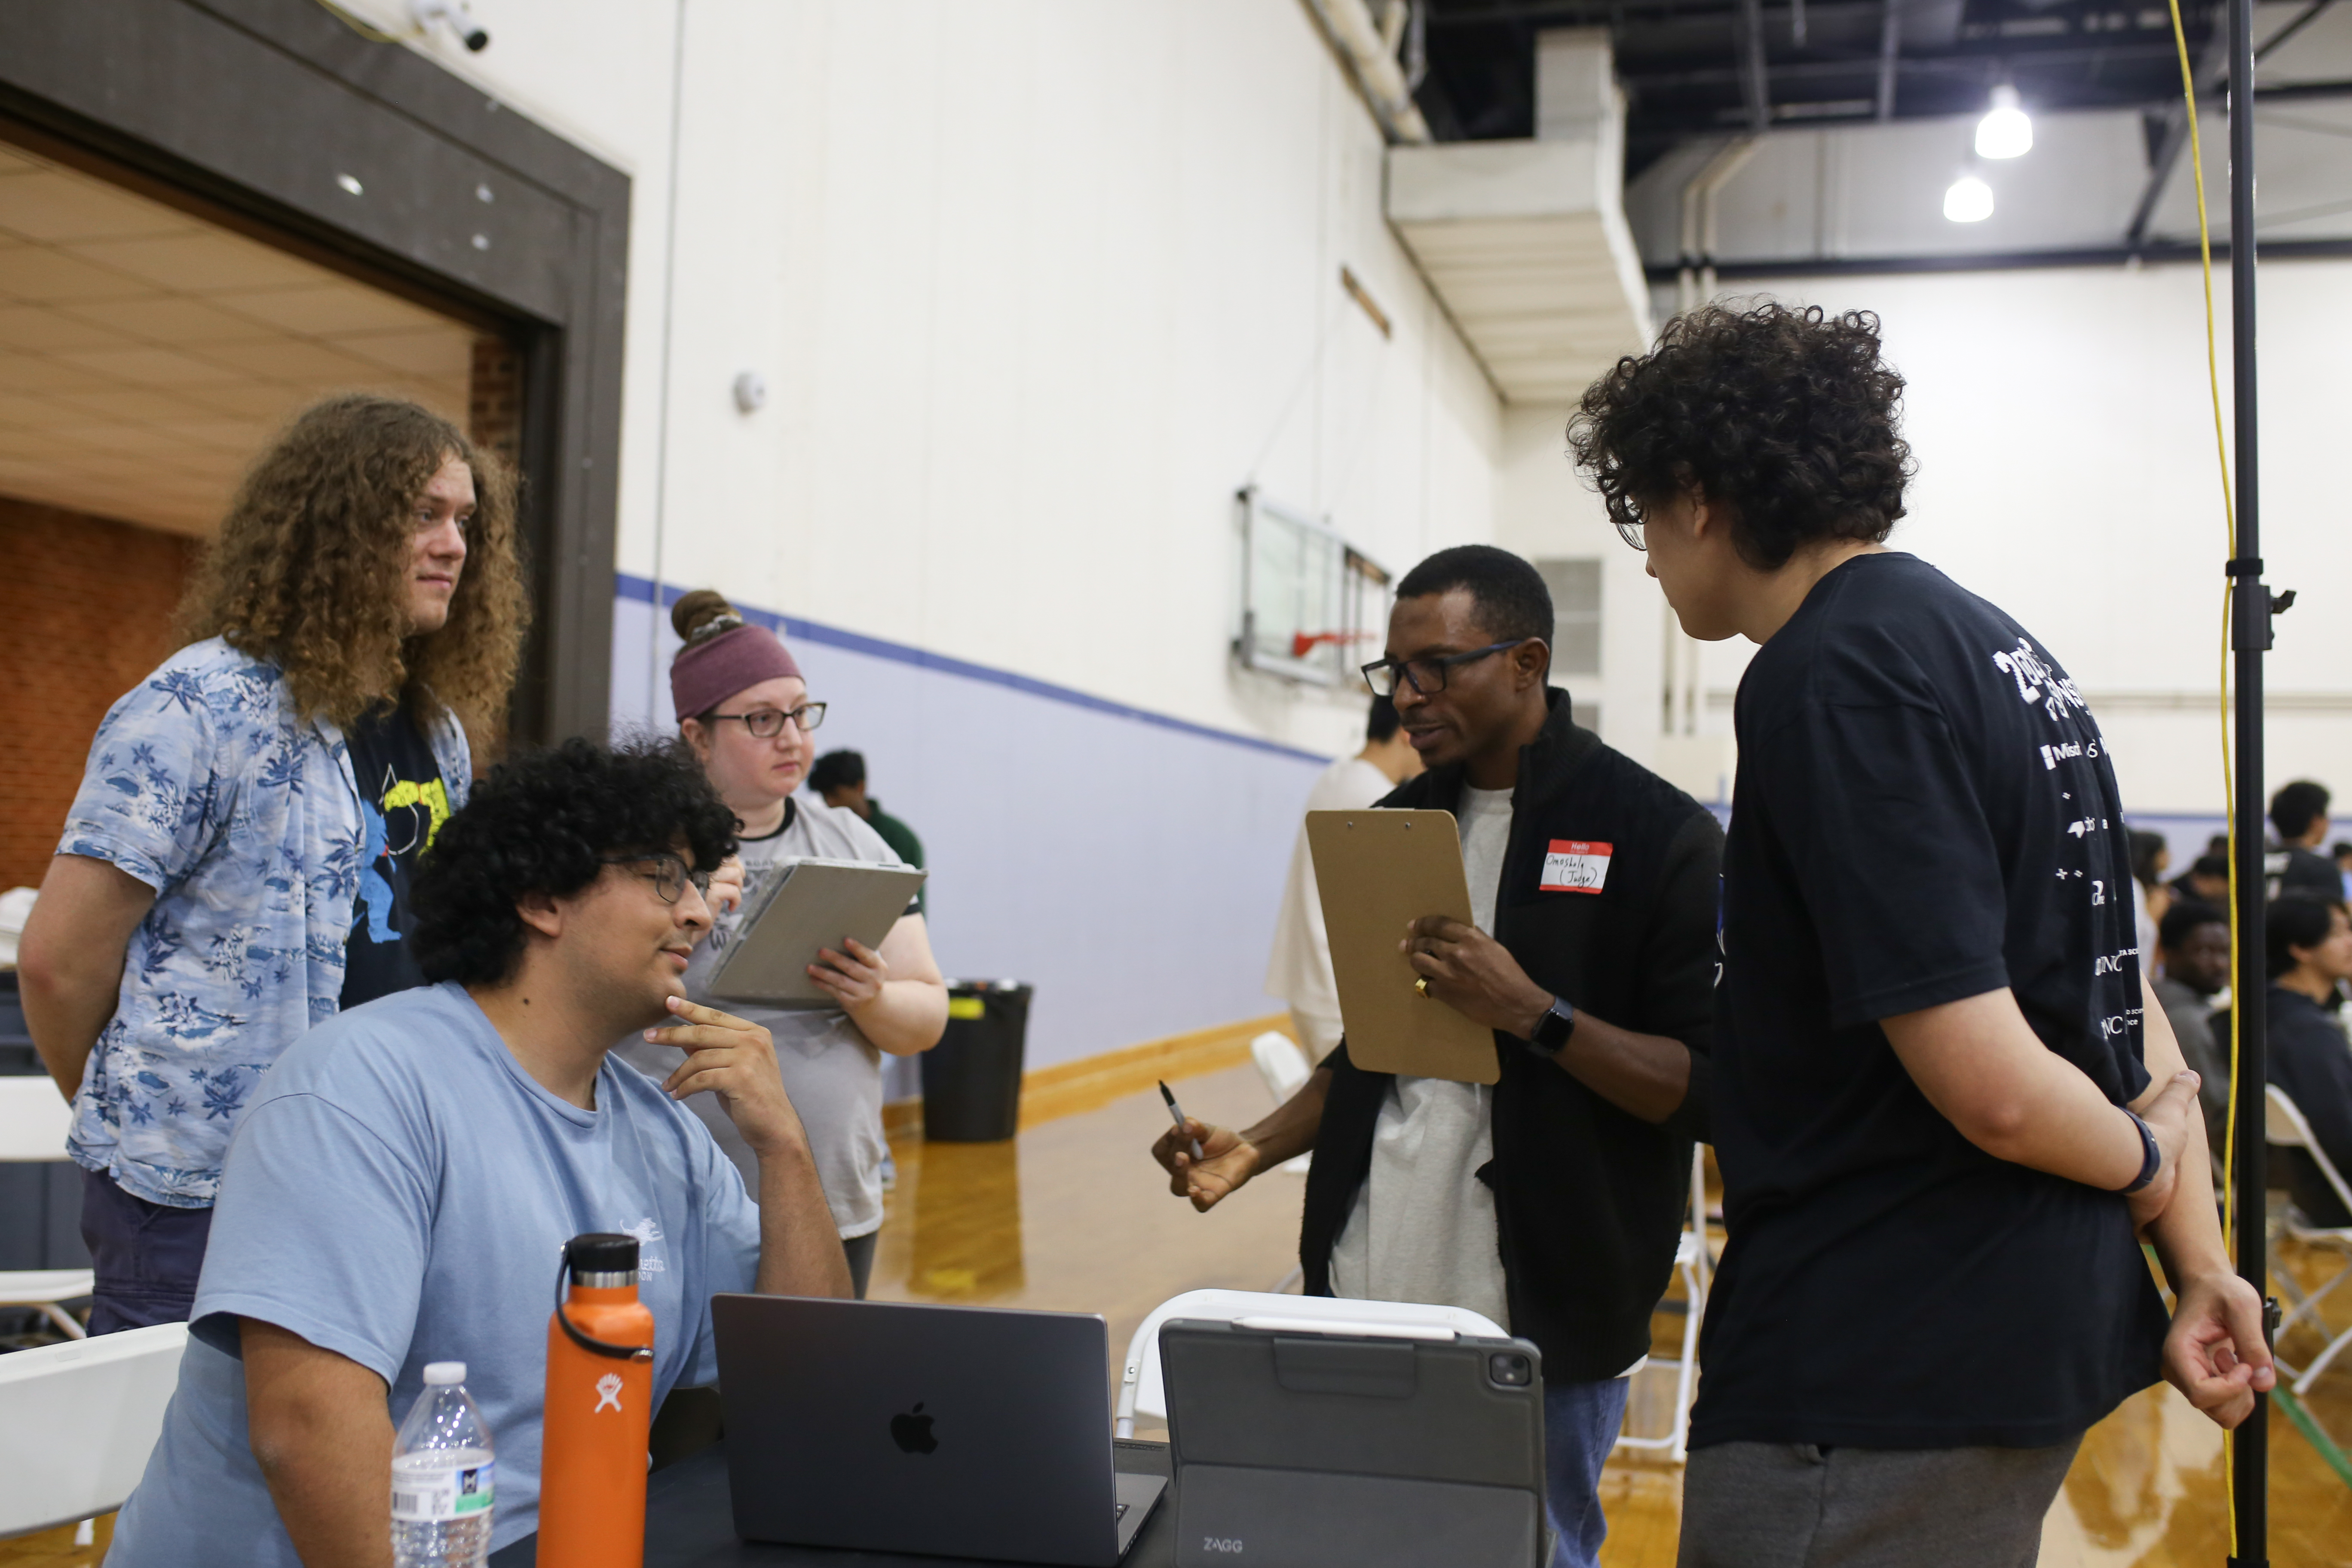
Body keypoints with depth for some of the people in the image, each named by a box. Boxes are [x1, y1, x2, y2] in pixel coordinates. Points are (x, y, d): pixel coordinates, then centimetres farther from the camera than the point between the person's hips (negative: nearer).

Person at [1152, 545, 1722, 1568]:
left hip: (1544, 1325, -5)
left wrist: (1531, 1013, -23)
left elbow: (1705, 1089, -12)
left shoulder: (1657, 834, -8)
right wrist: (1255, 1151, 4)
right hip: (1367, 1293, 5)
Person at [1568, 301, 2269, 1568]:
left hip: (1881, 1367, -9)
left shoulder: (1830, 676, -18)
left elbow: (1990, 1085, -23)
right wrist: (2201, 1263, 8)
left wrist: (2145, 1167, -4)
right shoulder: (1994, 646, 13)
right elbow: (2128, 1022, 12)